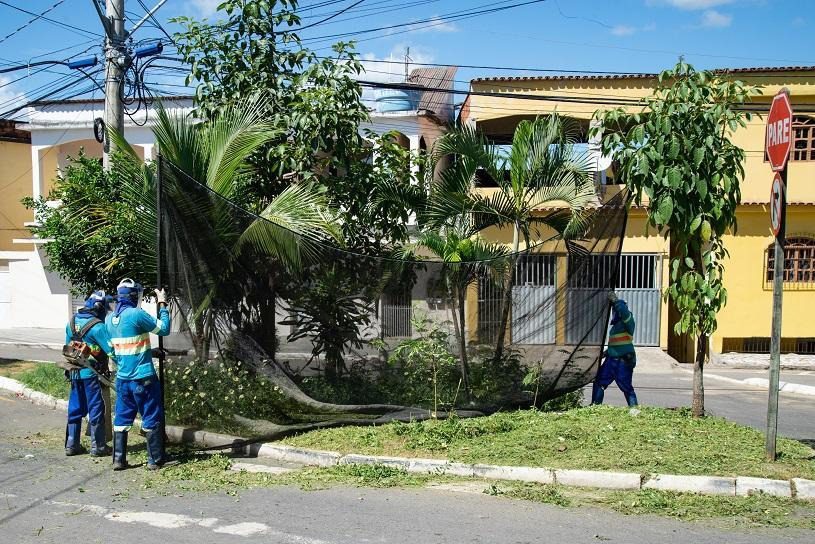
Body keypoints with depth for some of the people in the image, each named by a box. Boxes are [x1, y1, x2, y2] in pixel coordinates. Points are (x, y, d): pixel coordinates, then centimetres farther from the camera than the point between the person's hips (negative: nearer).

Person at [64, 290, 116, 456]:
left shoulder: (72, 321, 6)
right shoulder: (97, 326, -18)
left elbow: (68, 346, 15)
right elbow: (111, 350, -22)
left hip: (74, 372, 7)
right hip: (92, 373, -7)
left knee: (75, 408, 14)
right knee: (96, 408, 2)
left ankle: (71, 445, 20)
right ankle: (98, 446, 7)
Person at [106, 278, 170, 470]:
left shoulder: (110, 319, 6)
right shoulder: (136, 314, -17)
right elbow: (164, 329, -9)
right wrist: (162, 305, 0)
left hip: (122, 378, 7)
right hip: (143, 378, -6)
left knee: (122, 418, 12)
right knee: (151, 418, 4)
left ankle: (118, 459, 14)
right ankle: (155, 460, 10)